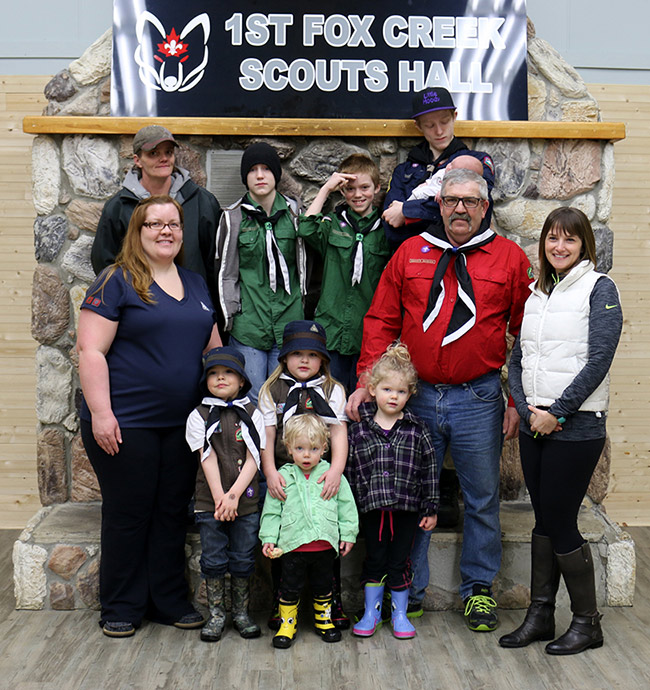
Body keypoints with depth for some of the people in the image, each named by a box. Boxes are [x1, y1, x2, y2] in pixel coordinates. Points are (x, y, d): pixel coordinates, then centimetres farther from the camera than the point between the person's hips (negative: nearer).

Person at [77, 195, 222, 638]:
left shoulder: (196, 285, 14)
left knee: (173, 513, 11)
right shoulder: (116, 282, -6)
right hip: (126, 424, -5)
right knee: (128, 514, 3)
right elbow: (91, 350, -11)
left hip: (182, 424, 6)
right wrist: (100, 413, -17)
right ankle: (121, 608, 18)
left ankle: (170, 601, 24)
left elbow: (213, 348, 19)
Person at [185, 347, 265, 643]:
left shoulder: (252, 414, 4)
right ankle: (216, 615, 17)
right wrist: (220, 497, -14)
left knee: (243, 560, 6)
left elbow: (253, 460, -3)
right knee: (213, 560, 4)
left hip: (246, 501, 0)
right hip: (210, 501, 0)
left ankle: (241, 613, 21)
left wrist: (234, 495, -14)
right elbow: (208, 459, -5)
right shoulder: (199, 416, 3)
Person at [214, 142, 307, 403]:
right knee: (251, 399, -2)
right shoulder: (233, 217, 2)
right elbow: (225, 272, 5)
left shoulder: (293, 211, 7)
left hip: (288, 322, 2)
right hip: (248, 324, -2)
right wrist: (231, 317, 0)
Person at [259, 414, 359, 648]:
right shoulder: (283, 477, -1)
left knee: (323, 586, 16)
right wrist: (268, 538, -3)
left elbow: (346, 506, 7)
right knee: (291, 587, 8)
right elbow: (272, 511, 3)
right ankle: (287, 623, 25)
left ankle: (323, 619, 35)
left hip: (325, 545, 1)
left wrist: (348, 534, 4)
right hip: (292, 545, -1)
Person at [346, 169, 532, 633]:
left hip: (479, 399, -1)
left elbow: (526, 334, 2)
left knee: (482, 499, 9)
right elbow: (381, 322, 7)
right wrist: (367, 382, -2)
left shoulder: (510, 258, 2)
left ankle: (479, 589, 27)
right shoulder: (410, 254, 6)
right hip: (416, 396, 1)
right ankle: (407, 591, 23)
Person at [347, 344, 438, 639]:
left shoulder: (417, 431, 1)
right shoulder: (358, 430, 1)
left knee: (399, 561, 7)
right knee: (374, 560, 9)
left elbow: (429, 471, 4)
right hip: (372, 508, 0)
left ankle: (399, 613, 23)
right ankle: (371, 612, 24)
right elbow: (348, 471, 3)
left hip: (407, 508, 0)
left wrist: (430, 509, 3)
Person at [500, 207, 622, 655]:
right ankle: (540, 615, 21)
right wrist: (526, 408, -4)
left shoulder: (599, 288, -5)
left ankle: (587, 622, 14)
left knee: (560, 523, -2)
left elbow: (598, 361, -13)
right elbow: (518, 357, 11)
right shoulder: (535, 292, 13)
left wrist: (557, 412, -14)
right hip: (535, 425, 6)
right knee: (544, 521, 11)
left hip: (577, 426, -5)